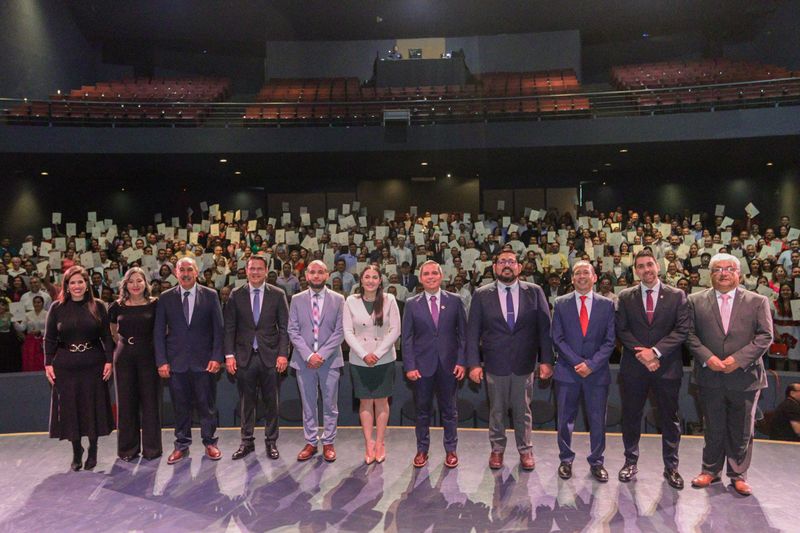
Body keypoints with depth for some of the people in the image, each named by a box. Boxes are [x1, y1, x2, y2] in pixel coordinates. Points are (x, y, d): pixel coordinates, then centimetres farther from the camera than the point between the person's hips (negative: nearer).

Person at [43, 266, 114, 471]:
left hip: (93, 365, 0)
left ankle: (92, 451, 19)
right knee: (70, 408, 5)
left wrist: (108, 360, -5)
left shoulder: (97, 306, 1)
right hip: (65, 366, 1)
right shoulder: (57, 307, 2)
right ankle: (76, 452, 20)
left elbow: (106, 336, 1)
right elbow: (49, 338, 4)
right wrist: (48, 363, -3)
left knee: (93, 407, 5)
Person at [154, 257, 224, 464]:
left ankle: (209, 443, 22)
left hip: (204, 361, -1)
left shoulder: (210, 295, 2)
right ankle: (181, 445, 23)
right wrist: (162, 361, -2)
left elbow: (218, 329, 1)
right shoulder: (166, 298, 5)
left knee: (207, 405, 6)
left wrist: (216, 357, -7)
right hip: (176, 361, 1)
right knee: (180, 406, 8)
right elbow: (159, 332, 4)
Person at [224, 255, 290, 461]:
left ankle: (271, 442, 19)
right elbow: (229, 328, 4)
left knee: (271, 401, 7)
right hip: (244, 357, 1)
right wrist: (229, 355, -3)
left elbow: (284, 327, 0)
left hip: (270, 357, -1)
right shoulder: (236, 295, 4)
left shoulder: (278, 295, 1)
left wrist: (283, 354, -7)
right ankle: (247, 441, 22)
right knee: (246, 401, 9)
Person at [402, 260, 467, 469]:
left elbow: (463, 333, 2)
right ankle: (422, 449, 24)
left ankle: (451, 450, 24)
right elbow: (407, 338, 0)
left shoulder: (454, 301, 1)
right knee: (422, 410, 10)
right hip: (422, 365, 0)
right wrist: (409, 366, -7)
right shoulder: (412, 304, 1)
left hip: (449, 365, 0)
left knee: (449, 410, 10)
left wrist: (461, 361, -6)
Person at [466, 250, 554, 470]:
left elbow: (545, 328, 0)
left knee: (523, 410, 12)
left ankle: (525, 450, 31)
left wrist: (546, 360, -5)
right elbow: (472, 331, -1)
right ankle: (497, 449, 31)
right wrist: (474, 363, -7)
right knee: (496, 410, 13)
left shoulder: (534, 292, -1)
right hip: (495, 363, 0)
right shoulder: (482, 295, -2)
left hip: (524, 363, 0)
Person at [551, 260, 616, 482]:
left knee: (597, 420, 7)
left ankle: (596, 462, 24)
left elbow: (610, 340, -1)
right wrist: (578, 363, -11)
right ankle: (566, 459, 23)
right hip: (567, 371, 0)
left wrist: (591, 364, -12)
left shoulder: (607, 305, 3)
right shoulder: (560, 304, 3)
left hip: (597, 372, 0)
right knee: (565, 420, 7)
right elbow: (558, 339, -2)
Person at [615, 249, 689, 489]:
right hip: (633, 367, 1)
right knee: (631, 417, 10)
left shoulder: (677, 296, 1)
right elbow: (622, 330, 0)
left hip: (667, 367, -1)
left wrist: (655, 351, -16)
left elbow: (682, 330, -7)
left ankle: (671, 467, 24)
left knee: (670, 419, 8)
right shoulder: (625, 297, 5)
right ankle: (631, 462, 26)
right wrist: (641, 354, -13)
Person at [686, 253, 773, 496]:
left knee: (742, 431, 10)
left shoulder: (758, 302, 2)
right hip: (710, 376, 0)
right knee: (713, 428, 12)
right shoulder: (696, 301, 3)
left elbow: (765, 336, -4)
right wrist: (707, 357, -14)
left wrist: (738, 359, -15)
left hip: (744, 377, 0)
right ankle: (710, 471, 27)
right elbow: (690, 334, 1)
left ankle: (738, 475, 25)